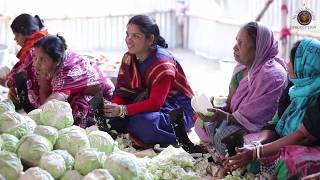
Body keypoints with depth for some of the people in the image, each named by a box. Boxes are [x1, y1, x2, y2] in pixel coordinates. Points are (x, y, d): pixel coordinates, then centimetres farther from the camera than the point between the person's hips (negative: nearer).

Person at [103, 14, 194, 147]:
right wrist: (113, 106, -25)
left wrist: (122, 110, -39)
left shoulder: (162, 62, -22)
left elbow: (155, 103, -30)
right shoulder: (128, 58, 2)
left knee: (142, 122, -37)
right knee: (113, 116, -13)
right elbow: (122, 91, -1)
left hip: (179, 110, -7)